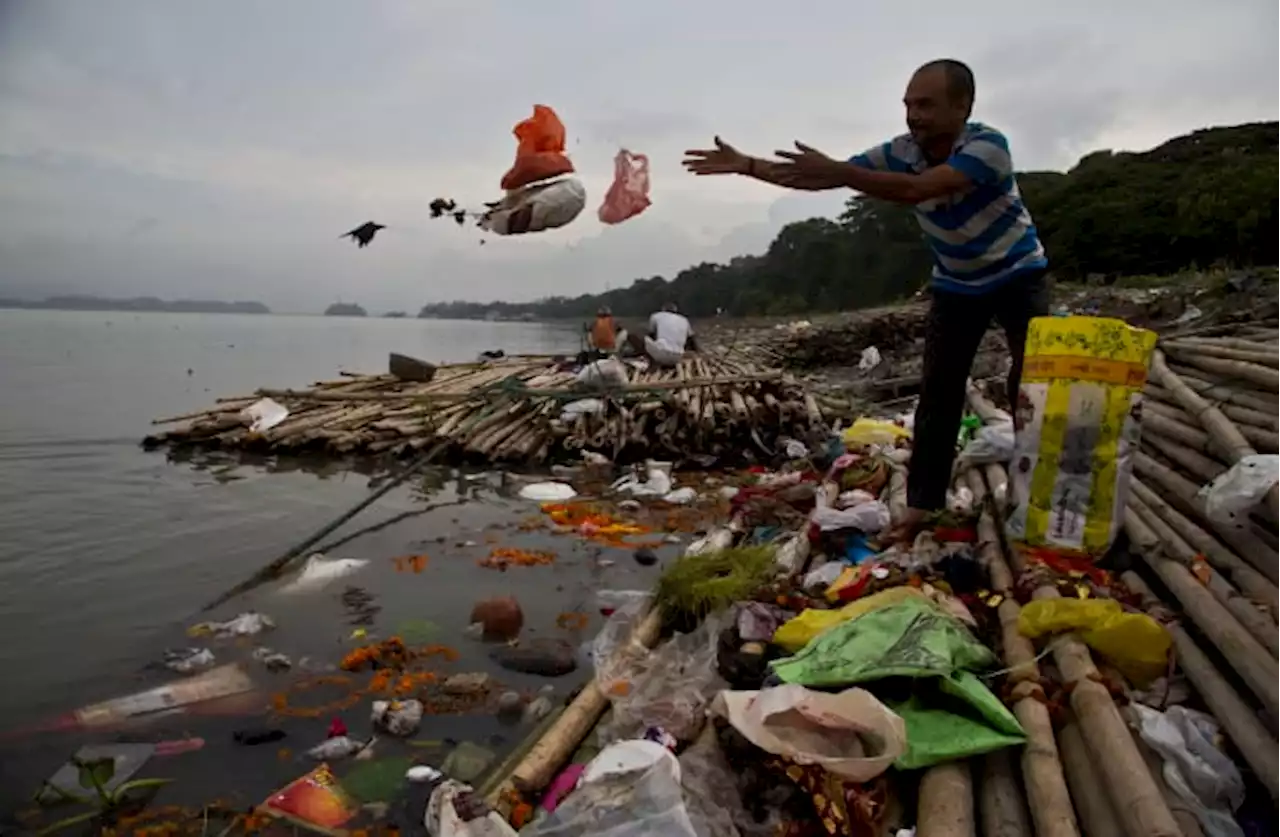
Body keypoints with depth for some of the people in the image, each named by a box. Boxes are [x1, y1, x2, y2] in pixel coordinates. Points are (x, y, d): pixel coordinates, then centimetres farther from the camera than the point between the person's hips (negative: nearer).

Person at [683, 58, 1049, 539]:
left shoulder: (989, 145, -31)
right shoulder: (899, 152, -15)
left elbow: (916, 190, -45)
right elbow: (819, 180, -16)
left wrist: (836, 172, -50)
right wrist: (745, 165, -25)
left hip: (1018, 276, -3)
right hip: (956, 285, 4)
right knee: (938, 392, -1)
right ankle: (923, 501, 3)